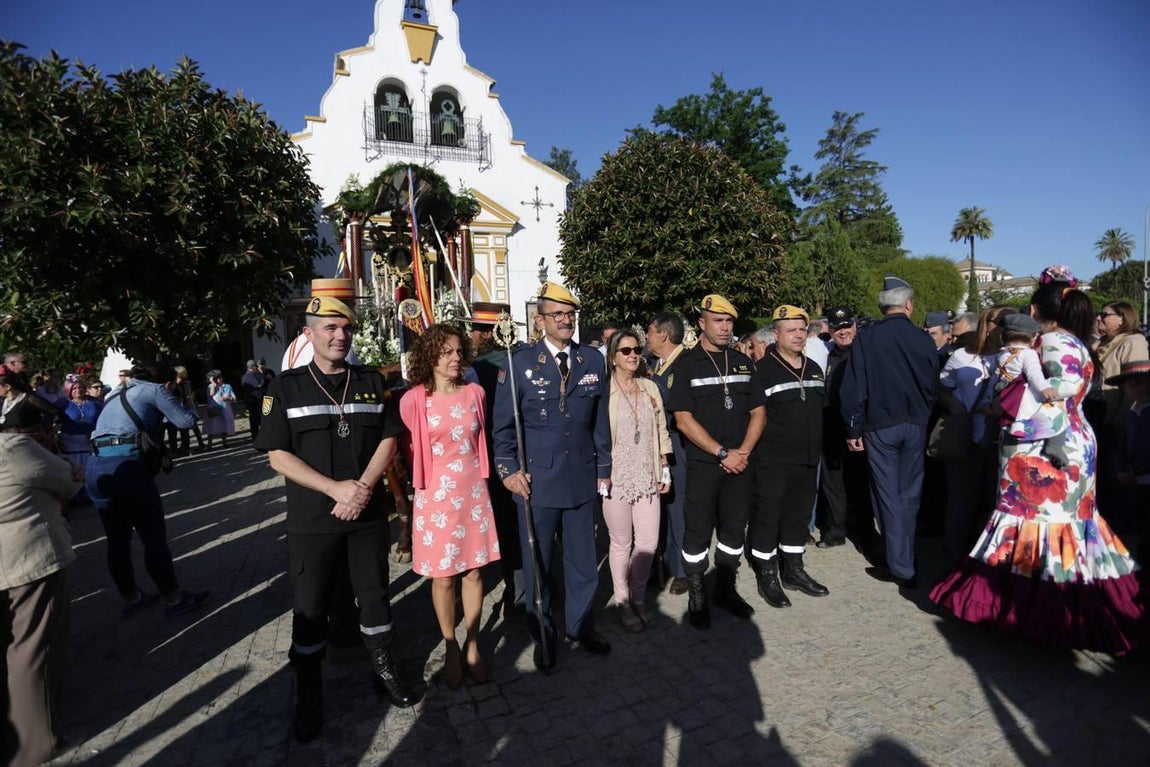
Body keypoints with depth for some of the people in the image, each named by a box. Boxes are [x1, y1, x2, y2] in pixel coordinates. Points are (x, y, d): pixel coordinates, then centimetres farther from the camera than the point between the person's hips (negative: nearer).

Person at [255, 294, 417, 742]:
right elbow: (277, 455, -7)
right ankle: (308, 694, 29)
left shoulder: (371, 382, 4)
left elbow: (389, 439, 2)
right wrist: (336, 488, -16)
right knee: (309, 608, 10)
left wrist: (363, 487, -13)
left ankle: (384, 670, 33)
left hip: (368, 513, 2)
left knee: (375, 595, 13)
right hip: (311, 519, -1)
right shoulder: (287, 387, -3)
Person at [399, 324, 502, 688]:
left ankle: (472, 644, 29)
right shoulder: (414, 400, -9)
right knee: (442, 575, 8)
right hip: (436, 494, -3)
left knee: (474, 571, 10)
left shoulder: (475, 393, 2)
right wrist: (408, 490, 6)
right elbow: (408, 450, 2)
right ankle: (451, 647, 29)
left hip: (473, 491, 3)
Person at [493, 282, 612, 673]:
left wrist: (604, 467, 10)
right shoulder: (521, 362, -5)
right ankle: (542, 634, 33)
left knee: (582, 558, 17)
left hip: (582, 479, 3)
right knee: (537, 563, 12)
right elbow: (503, 424, -2)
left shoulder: (594, 361, 4)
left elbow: (600, 420, 9)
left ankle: (581, 623, 39)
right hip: (536, 480, -2)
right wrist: (508, 469, -9)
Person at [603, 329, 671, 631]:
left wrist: (665, 467, 11)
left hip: (647, 477, 4)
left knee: (649, 541, 7)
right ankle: (623, 601, 26)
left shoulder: (650, 388, 9)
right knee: (621, 543, 8)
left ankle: (639, 596, 29)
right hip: (615, 478, -4)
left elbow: (661, 430, 13)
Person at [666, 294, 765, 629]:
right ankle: (696, 596, 21)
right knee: (698, 532, 4)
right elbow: (684, 419, -11)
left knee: (734, 528, 13)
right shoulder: (687, 364, -5)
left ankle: (726, 589, 31)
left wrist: (744, 451, -6)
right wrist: (723, 453, -14)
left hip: (740, 463, 5)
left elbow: (758, 411, 9)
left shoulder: (744, 363, 10)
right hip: (702, 464, -4)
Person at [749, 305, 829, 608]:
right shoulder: (763, 370, -12)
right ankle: (767, 576, 17)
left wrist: (817, 449, 17)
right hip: (773, 463, -7)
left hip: (808, 461, 7)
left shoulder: (814, 369, 12)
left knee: (798, 516, 17)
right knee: (767, 518, 3)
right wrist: (759, 450, -14)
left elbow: (822, 410, 19)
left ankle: (793, 569, 33)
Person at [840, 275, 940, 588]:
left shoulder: (866, 339, -9)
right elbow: (933, 387, 3)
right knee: (909, 495, 14)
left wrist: (854, 429, -2)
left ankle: (901, 567, 8)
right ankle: (904, 561, 26)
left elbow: (854, 389, -9)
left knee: (888, 495, 5)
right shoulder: (923, 340, -3)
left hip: (879, 426, -2)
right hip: (915, 426, 2)